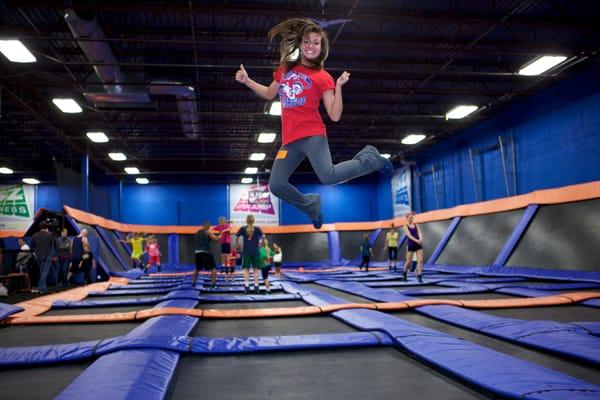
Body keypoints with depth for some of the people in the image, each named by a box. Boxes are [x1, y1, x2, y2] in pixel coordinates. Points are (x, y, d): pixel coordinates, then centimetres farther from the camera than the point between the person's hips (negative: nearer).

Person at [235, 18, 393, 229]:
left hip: (312, 136, -5)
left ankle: (370, 158, 3)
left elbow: (334, 115, -7)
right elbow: (270, 94, 31)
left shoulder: (323, 77, 0)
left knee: (328, 177, -25)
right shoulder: (285, 69, 14)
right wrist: (246, 81, 20)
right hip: (290, 140, 5)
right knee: (276, 186, -2)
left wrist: (339, 86, -17)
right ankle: (311, 205, 26)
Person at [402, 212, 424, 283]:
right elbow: (409, 235, -17)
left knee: (420, 260, -9)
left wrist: (421, 239, -28)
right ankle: (405, 274, 26)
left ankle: (419, 277, -6)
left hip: (418, 245, 3)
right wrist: (416, 240, -32)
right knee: (409, 262, 1)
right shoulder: (406, 226, -3)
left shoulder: (416, 225, 9)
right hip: (410, 245, -3)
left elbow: (419, 232, -7)